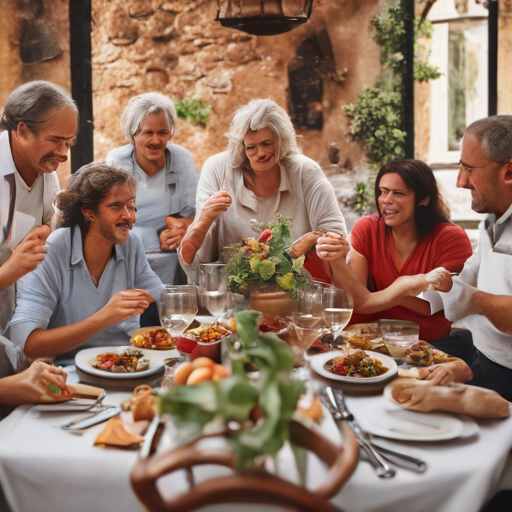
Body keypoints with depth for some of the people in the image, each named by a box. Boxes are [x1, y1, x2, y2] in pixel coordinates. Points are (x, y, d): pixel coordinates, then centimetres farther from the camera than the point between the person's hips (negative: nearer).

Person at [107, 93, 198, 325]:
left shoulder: (183, 159, 2)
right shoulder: (116, 162, -3)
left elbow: (193, 214, 3)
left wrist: (184, 225, -20)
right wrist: (157, 238, -17)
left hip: (171, 270, 1)